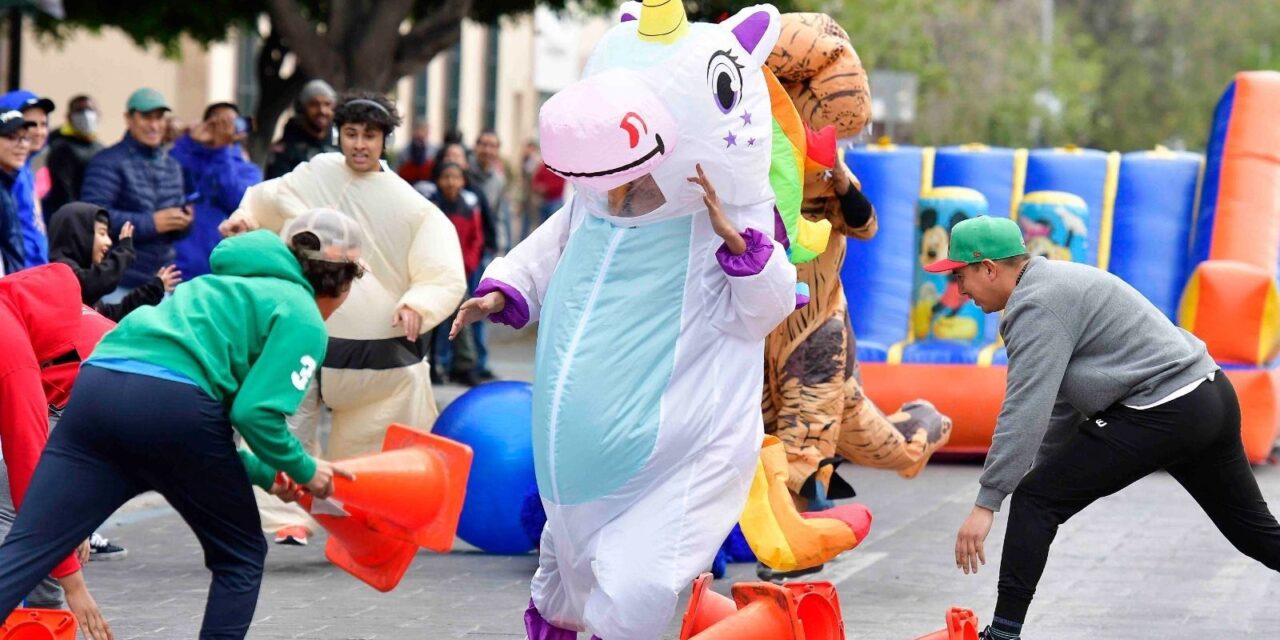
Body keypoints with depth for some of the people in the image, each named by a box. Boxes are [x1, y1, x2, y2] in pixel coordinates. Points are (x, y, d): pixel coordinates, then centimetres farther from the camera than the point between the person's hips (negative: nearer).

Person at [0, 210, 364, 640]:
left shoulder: (225, 286, 35)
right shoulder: (304, 318, 11)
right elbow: (256, 412, -3)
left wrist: (263, 472, 36)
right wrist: (302, 469, 14)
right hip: (173, 403, -6)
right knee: (240, 555, 18)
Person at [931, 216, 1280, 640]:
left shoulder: (1036, 306, -12)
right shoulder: (1054, 283, 19)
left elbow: (1025, 411, -19)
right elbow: (1059, 399, 26)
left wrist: (986, 503, -19)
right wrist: (1045, 468, 27)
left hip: (1162, 412, -10)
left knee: (1034, 502, -4)